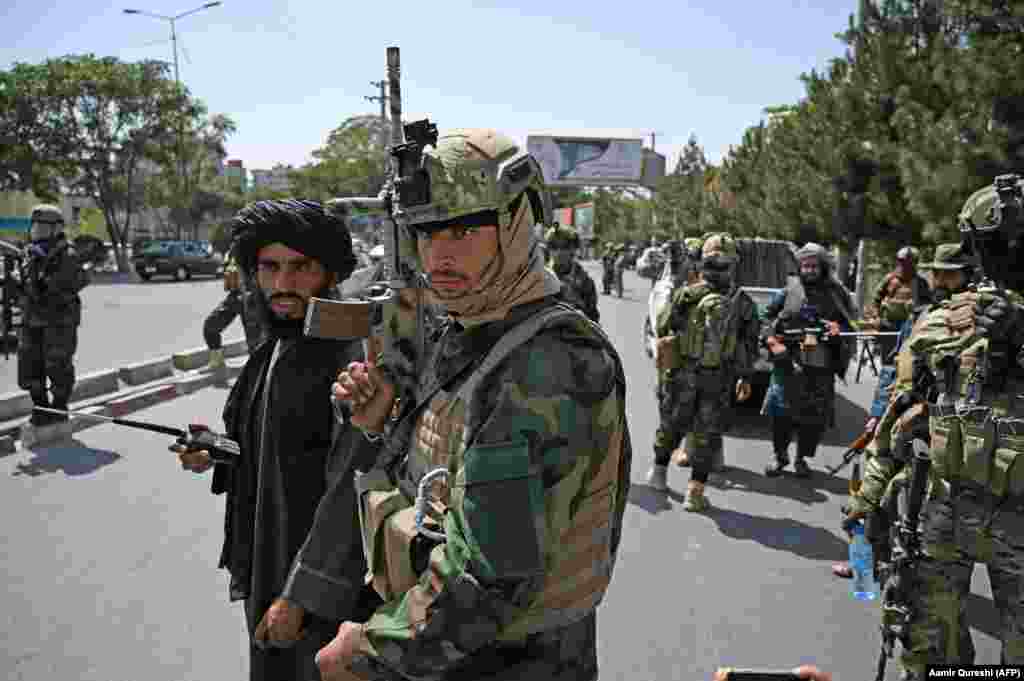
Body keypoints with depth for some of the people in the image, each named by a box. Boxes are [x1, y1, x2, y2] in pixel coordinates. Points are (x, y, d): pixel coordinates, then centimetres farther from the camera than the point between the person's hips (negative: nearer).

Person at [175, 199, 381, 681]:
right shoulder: (272, 351, 5)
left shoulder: (356, 359, -22)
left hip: (324, 590, -8)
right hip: (262, 572, 8)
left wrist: (302, 596, -21)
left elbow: (352, 496, -23)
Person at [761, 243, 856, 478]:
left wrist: (839, 329, -10)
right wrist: (772, 339, -5)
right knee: (782, 410, -3)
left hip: (822, 366, 1)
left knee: (815, 415, 5)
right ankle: (779, 455, 16)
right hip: (789, 362, -1)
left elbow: (851, 324, 11)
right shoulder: (790, 289, 5)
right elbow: (767, 315, 10)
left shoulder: (836, 293, 7)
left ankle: (801, 458, 23)